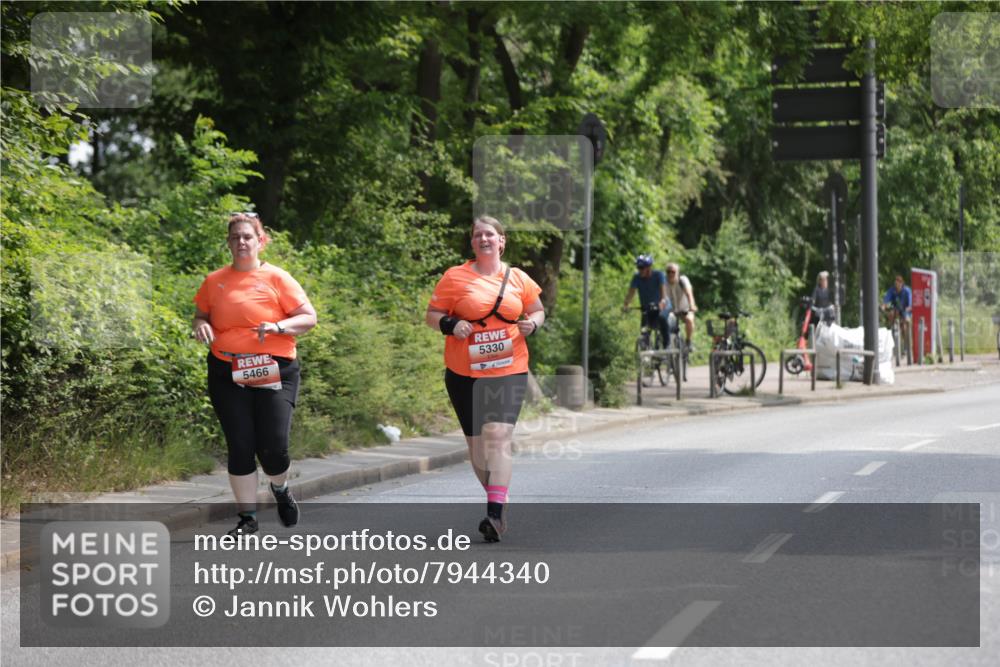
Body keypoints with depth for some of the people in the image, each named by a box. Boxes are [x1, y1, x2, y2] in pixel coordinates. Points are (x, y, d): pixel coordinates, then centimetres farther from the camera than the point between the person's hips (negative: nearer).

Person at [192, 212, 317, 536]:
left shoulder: (276, 278, 1)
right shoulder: (215, 281, 9)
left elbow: (309, 318, 0)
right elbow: (199, 315, 21)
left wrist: (278, 326, -18)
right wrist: (200, 326, -3)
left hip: (274, 372, -2)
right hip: (227, 373, 2)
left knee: (273, 446, -8)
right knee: (240, 446, 0)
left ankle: (281, 489, 26)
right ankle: (247, 517, 11)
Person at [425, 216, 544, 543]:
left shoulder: (518, 279, 7)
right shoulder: (455, 277, 2)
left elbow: (537, 310, 20)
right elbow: (432, 315, 5)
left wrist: (532, 324, -3)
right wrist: (450, 324, -15)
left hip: (508, 371, -1)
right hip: (465, 372, 1)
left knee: (498, 435, -17)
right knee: (476, 441, 8)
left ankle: (495, 514, -22)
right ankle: (498, 500, 29)